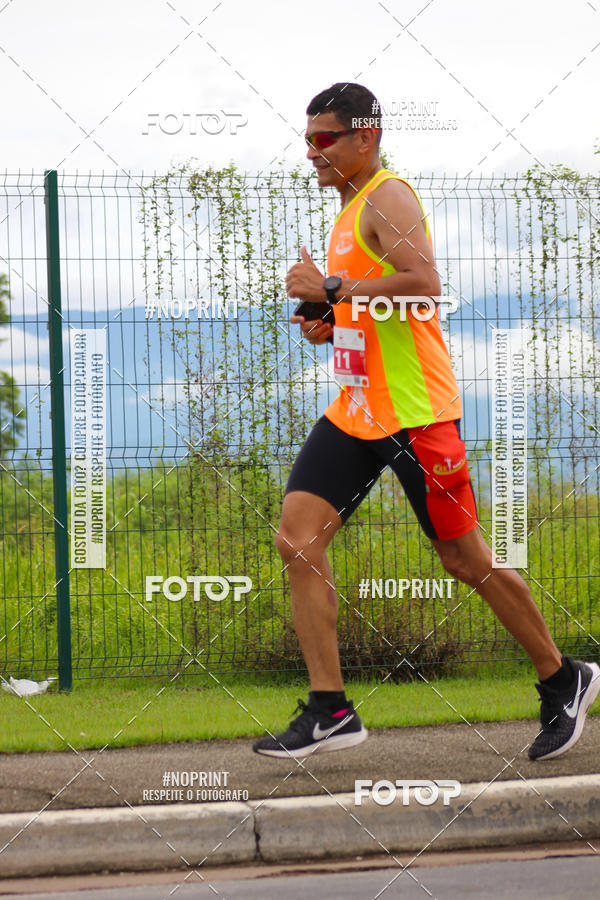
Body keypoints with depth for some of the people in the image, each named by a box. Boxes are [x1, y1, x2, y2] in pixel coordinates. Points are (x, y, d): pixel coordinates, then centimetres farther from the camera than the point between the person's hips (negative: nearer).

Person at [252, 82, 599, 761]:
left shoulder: (388, 198, -12)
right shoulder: (350, 210, 18)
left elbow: (422, 283, -28)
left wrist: (330, 289, -23)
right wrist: (330, 322, 11)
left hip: (415, 413, -9)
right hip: (354, 412, 9)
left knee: (465, 560, 0)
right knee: (297, 538, -7)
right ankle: (329, 710, -7)